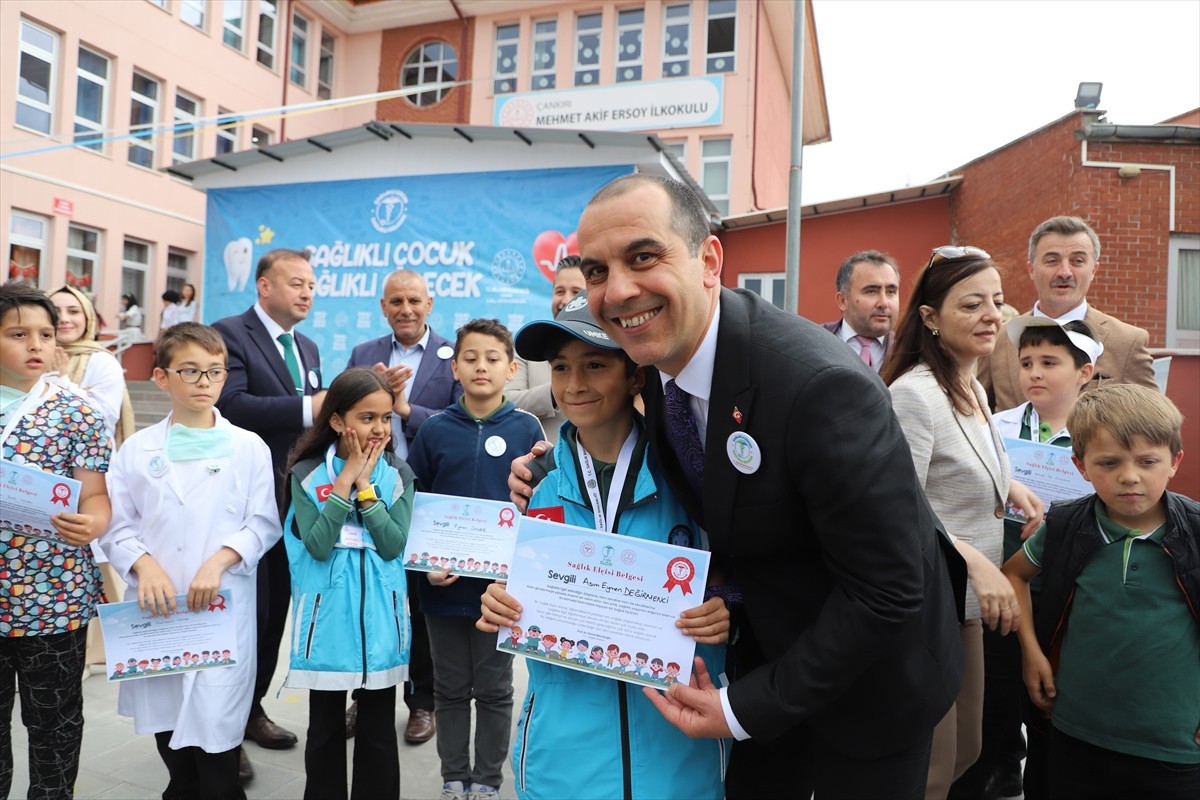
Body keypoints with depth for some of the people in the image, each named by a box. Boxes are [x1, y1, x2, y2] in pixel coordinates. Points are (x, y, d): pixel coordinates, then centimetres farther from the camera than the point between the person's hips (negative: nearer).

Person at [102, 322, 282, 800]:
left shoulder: (249, 448, -1)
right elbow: (118, 526, 4)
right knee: (166, 724, 15)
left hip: (225, 609, -2)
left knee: (215, 731, -1)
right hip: (157, 608, 3)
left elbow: (263, 523, -3)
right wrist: (144, 565, -14)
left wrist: (219, 561, -17)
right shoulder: (137, 449, 4)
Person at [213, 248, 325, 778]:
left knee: (275, 610, 15)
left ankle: (251, 709, 32)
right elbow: (231, 405, -24)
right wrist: (308, 407, -30)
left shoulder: (308, 348, 14)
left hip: (293, 500, 7)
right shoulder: (229, 333, -10)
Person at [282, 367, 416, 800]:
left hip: (380, 619, 1)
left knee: (379, 730, 13)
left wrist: (364, 484, -14)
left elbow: (393, 546, -12)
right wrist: (347, 478, -16)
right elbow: (318, 546, -16)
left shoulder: (398, 475, -2)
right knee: (325, 729, 15)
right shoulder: (306, 474, -5)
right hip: (328, 619, 0)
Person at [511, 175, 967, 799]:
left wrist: (746, 707, -21)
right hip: (766, 646, 6)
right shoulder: (659, 357, -11)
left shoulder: (820, 384, -34)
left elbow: (887, 590, -27)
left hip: (871, 676, -5)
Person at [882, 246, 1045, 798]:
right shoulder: (913, 393, -20)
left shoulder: (973, 389, 9)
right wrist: (976, 563, -29)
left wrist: (1012, 487, 7)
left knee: (965, 752, 21)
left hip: (965, 606, 9)